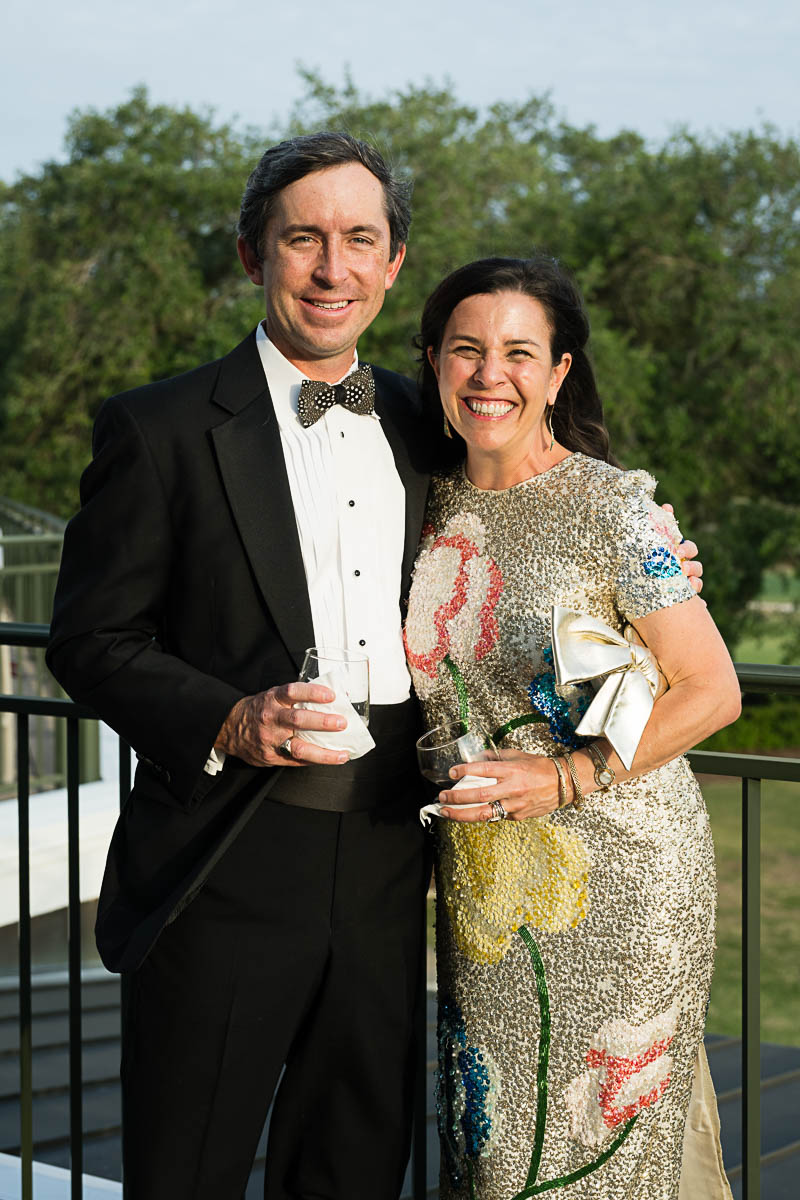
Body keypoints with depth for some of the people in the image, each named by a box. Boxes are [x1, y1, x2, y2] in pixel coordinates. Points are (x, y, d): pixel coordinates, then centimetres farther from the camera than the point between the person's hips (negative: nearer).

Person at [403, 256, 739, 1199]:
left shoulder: (613, 508, -11)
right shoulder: (431, 506, 5)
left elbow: (711, 690, -10)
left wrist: (566, 779, -16)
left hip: (619, 877, -5)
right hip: (482, 882, 5)